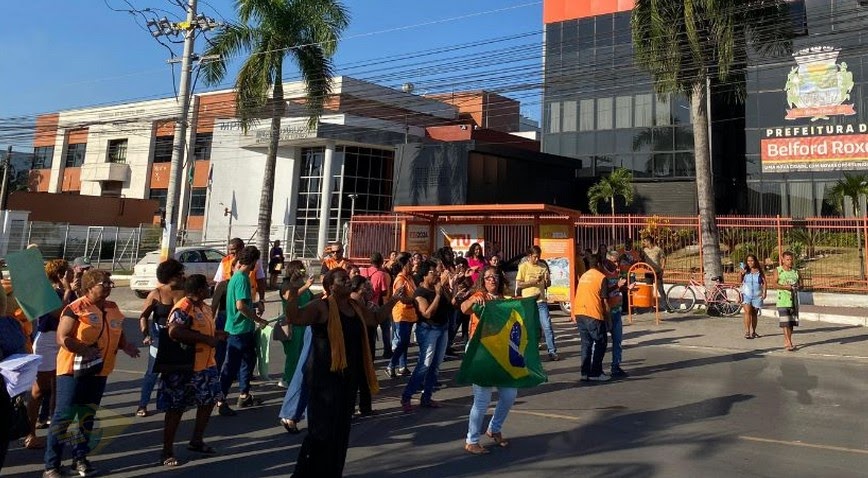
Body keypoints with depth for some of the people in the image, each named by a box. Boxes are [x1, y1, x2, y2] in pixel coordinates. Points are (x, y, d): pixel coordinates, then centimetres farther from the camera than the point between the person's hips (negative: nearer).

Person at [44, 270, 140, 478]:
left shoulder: (113, 309, 7)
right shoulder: (76, 308, -12)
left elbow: (119, 336, 17)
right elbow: (62, 338, -18)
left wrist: (126, 345, -4)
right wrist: (84, 350, -31)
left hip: (99, 371, 6)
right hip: (74, 369, -6)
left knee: (87, 416, 16)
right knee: (63, 417, -3)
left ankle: (80, 458, 29)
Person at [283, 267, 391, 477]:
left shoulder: (355, 307, 10)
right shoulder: (321, 306, -12)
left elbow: (376, 317, 27)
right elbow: (295, 318, -26)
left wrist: (394, 300, 21)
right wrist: (293, 293, -36)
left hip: (348, 377, 7)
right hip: (325, 377, -7)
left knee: (341, 429, 16)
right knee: (322, 430, -4)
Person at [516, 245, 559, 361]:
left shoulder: (543, 266, 7)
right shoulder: (523, 267, -2)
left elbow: (548, 284, 12)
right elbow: (519, 283, -6)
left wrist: (547, 280, -12)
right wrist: (533, 281, -17)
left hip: (541, 301, 2)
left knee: (547, 326, -2)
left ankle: (552, 351, 3)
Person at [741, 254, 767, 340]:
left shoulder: (759, 271, 4)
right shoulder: (745, 271, 4)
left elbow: (764, 282, 6)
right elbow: (740, 281, 4)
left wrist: (764, 292, -4)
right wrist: (741, 274, -13)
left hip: (757, 295, 1)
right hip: (746, 294, -1)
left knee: (755, 313, 9)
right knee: (747, 311, -15)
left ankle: (753, 332, 21)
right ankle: (747, 332, -17)